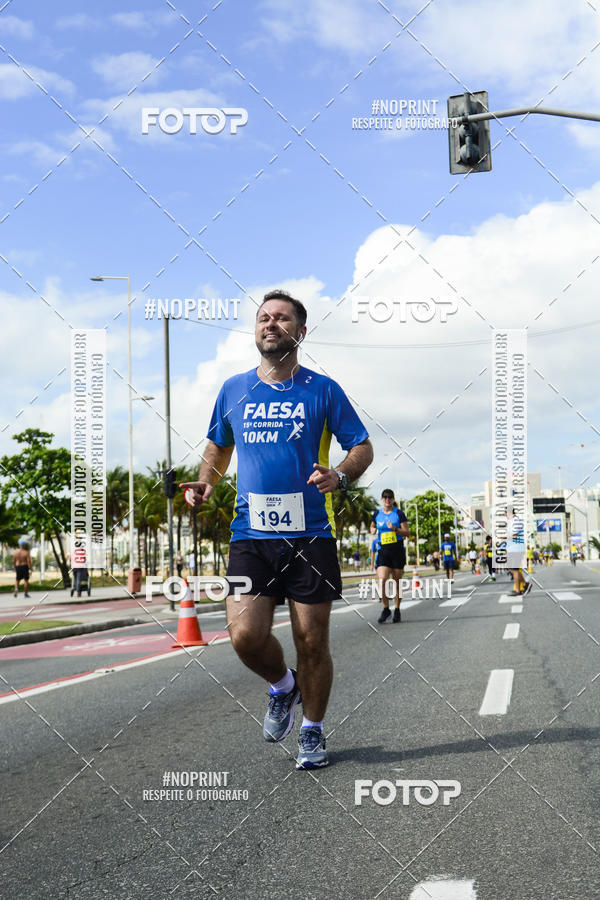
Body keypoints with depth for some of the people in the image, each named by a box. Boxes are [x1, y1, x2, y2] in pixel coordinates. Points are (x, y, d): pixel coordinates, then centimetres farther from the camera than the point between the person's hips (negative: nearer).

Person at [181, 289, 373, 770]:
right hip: (251, 534, 2)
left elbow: (363, 447, 6)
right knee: (245, 635, -12)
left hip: (310, 535, -2)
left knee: (312, 641, 3)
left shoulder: (322, 389, 3)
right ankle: (283, 686, 21)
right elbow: (219, 445, 24)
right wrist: (206, 482, 4)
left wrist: (339, 476, -15)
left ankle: (313, 730, 25)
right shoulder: (233, 390, 10)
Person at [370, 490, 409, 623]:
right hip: (383, 551, 1)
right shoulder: (377, 514, 8)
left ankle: (397, 610, 19)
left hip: (398, 549, -1)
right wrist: (373, 530, 3)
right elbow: (372, 526, 26)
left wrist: (395, 528, -20)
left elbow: (406, 533, -3)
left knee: (397, 581, 4)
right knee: (382, 580, -15)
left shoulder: (399, 513, 0)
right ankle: (386, 609, 1)